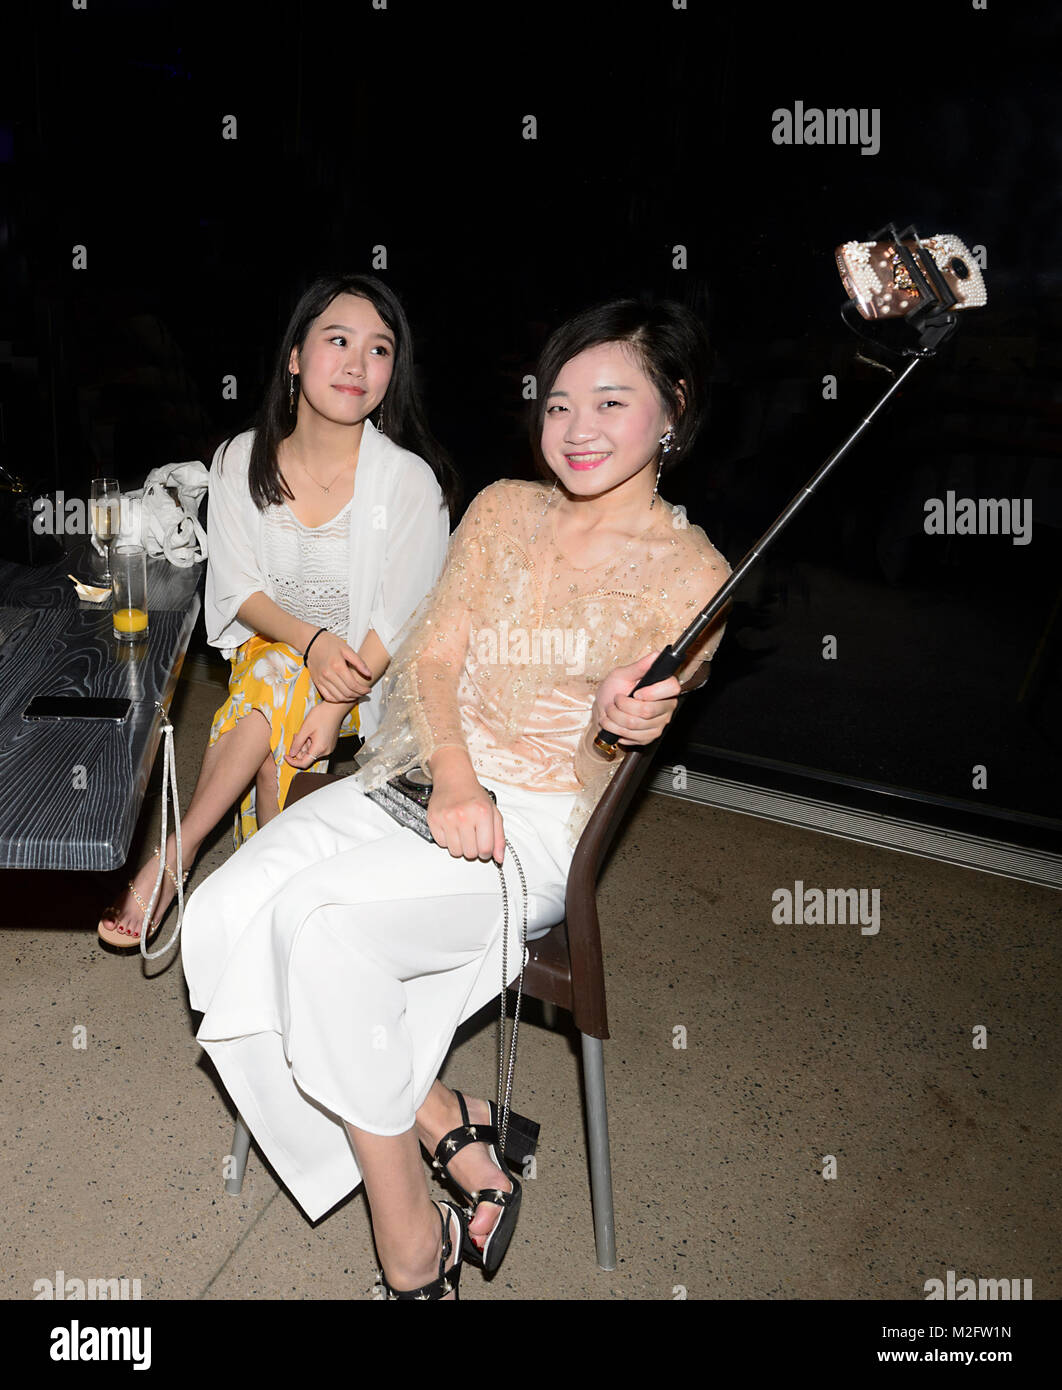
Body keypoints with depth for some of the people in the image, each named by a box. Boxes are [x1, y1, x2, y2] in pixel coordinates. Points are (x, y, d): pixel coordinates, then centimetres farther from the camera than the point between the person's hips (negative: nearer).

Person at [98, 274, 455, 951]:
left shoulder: (410, 479, -16)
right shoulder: (243, 461, -6)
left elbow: (402, 619, -15)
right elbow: (240, 589, -4)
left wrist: (338, 702, -27)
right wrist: (311, 641, -23)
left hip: (366, 669, -2)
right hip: (266, 644, 3)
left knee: (276, 683, -30)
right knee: (273, 745, -28)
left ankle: (174, 853, -17)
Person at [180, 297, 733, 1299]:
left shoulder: (690, 575, -2)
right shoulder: (502, 509, 11)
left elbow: (611, 776, -4)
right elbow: (434, 656, 4)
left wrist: (620, 725, -28)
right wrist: (453, 777, -14)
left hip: (547, 825, -5)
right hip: (424, 776, 6)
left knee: (322, 918, -28)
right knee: (222, 918, -16)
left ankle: (414, 1253, -9)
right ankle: (454, 1139, -5)